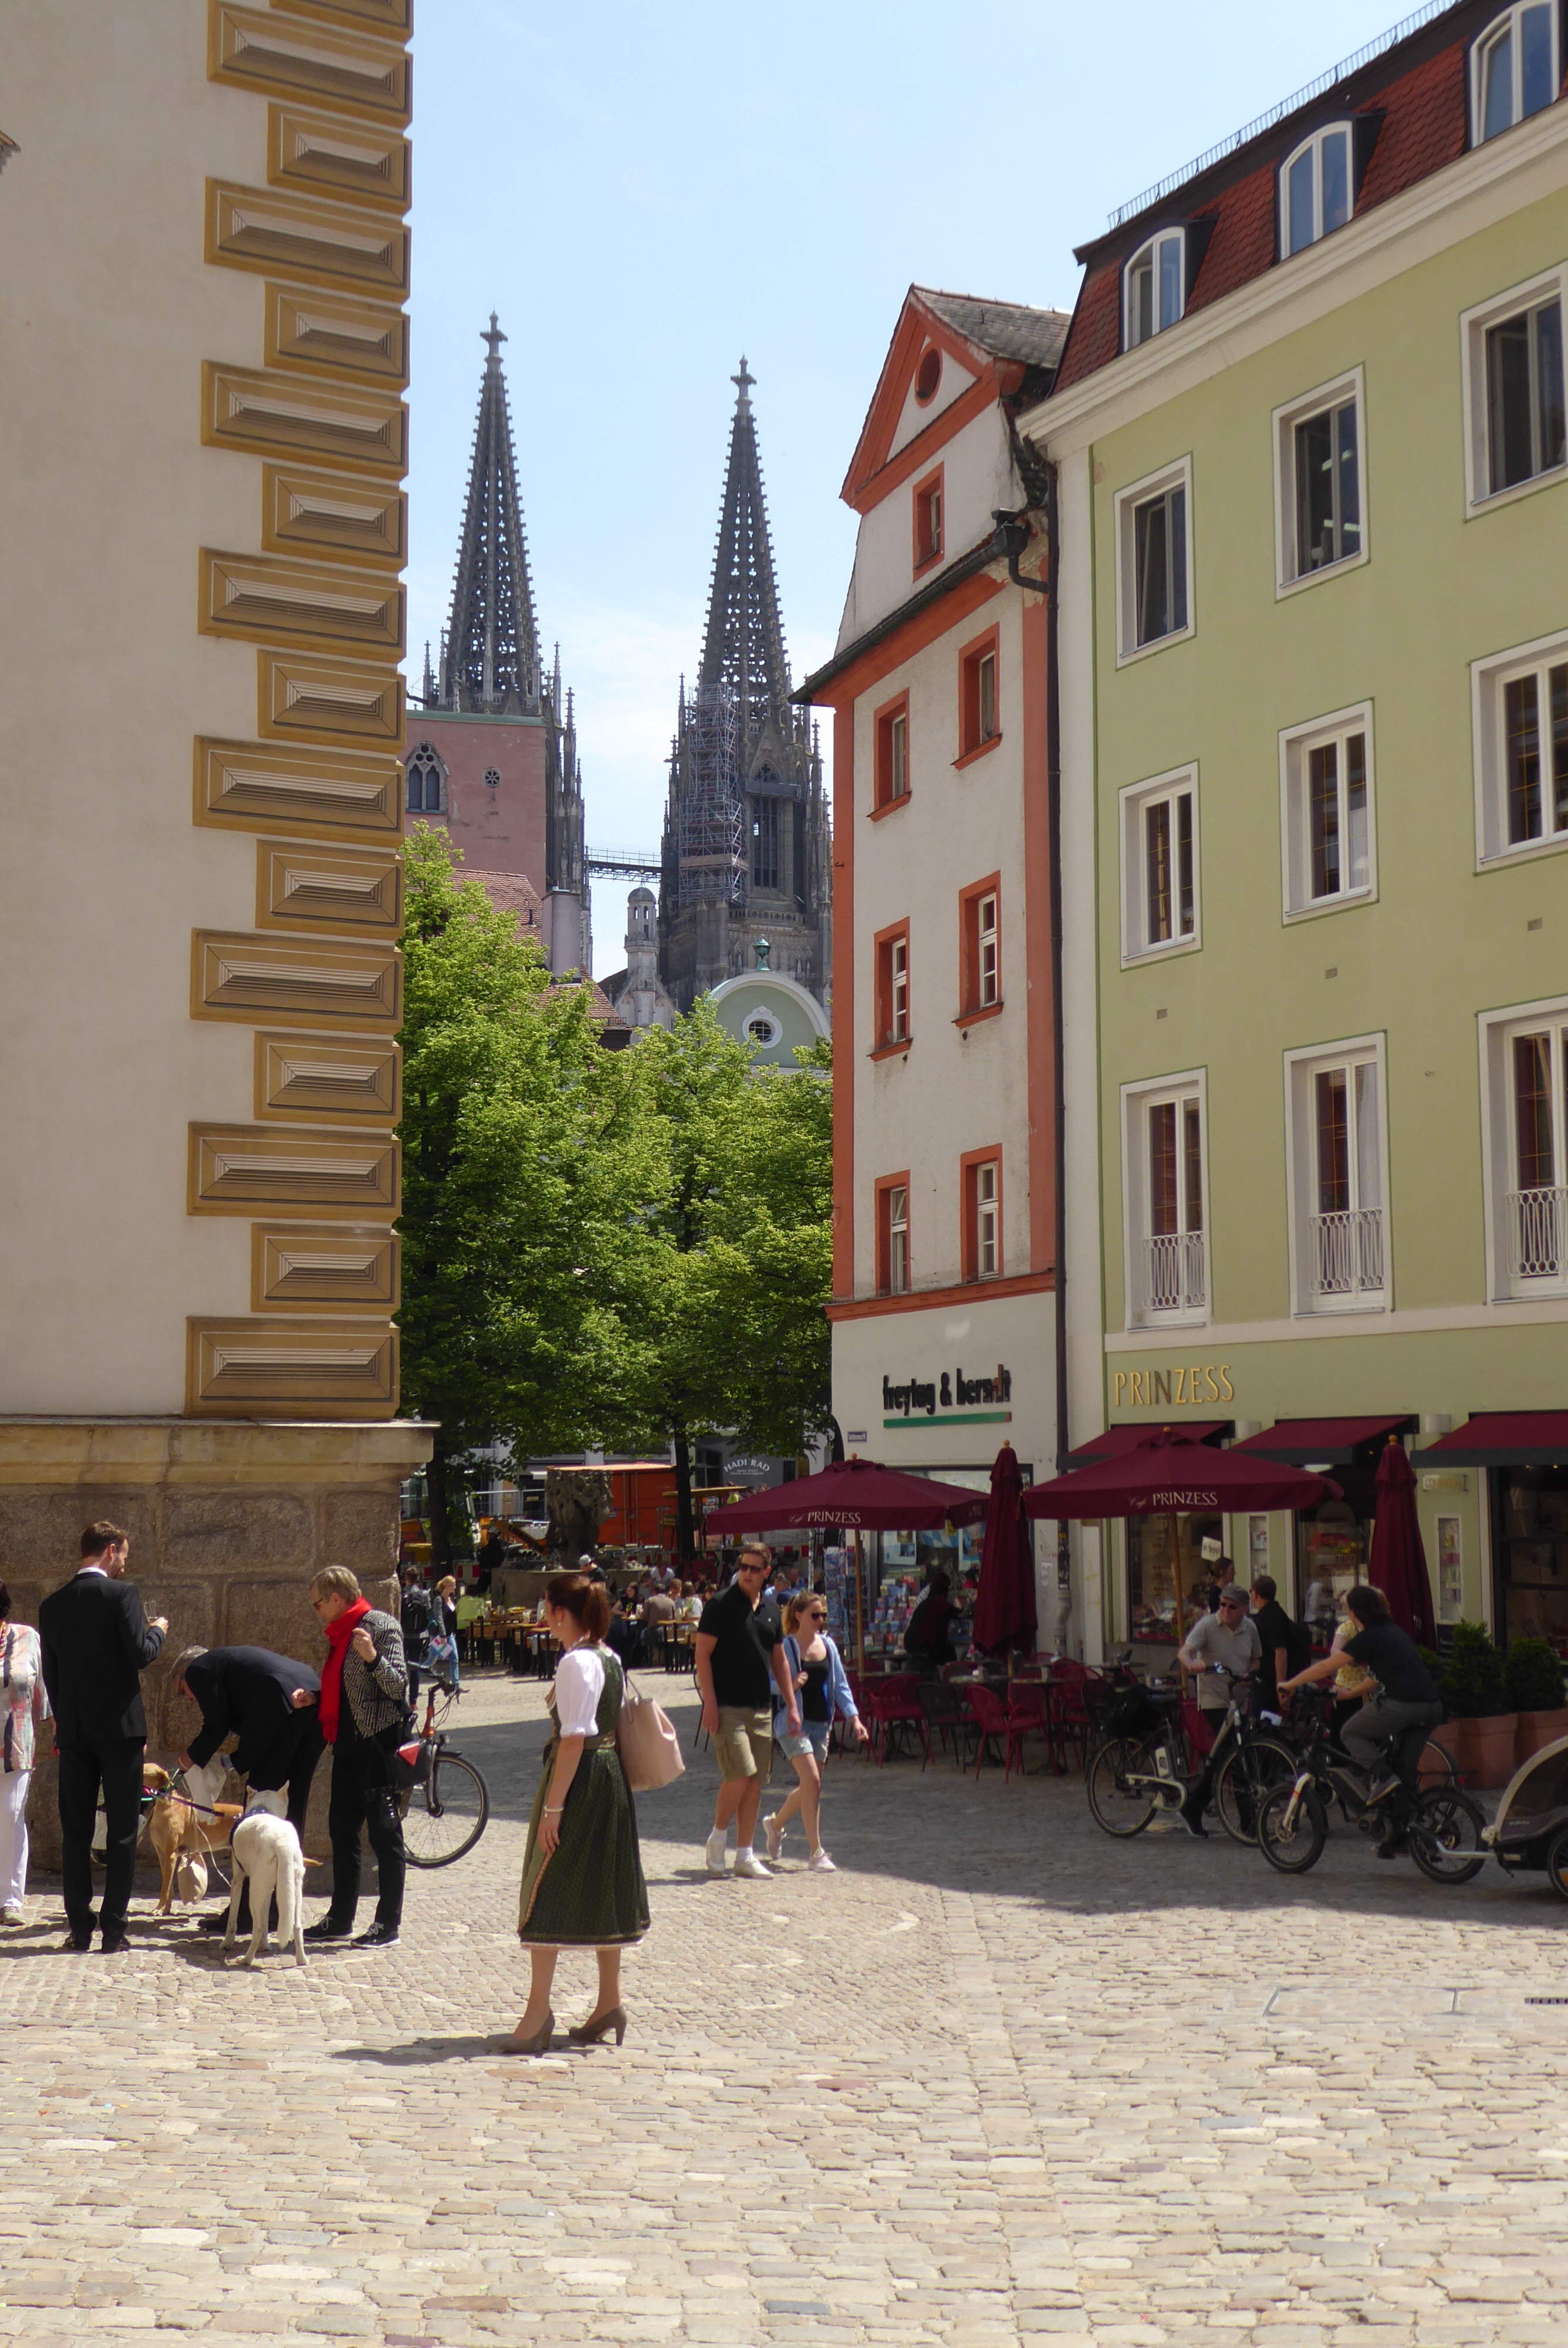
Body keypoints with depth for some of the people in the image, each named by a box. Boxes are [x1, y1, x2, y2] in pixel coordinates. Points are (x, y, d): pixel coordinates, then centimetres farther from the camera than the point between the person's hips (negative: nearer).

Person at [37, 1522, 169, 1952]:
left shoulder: (52, 1605, 8)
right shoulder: (122, 1593, -8)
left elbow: (50, 1674, 11)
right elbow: (140, 1655, -15)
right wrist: (157, 1630, 5)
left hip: (73, 1731, 4)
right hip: (119, 1726, -4)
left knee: (76, 1833, 9)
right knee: (122, 1832, 2)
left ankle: (80, 1928, 9)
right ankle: (114, 1929, -1)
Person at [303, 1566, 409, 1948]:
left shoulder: (381, 1626, -10)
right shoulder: (339, 1633, 16)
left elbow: (398, 1686, -17)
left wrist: (372, 1657, -33)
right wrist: (312, 1698, 6)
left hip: (377, 1740, -9)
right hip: (347, 1742, 9)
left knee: (384, 1830, -5)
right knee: (342, 1827, 12)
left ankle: (388, 1924, -1)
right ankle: (340, 1919, 21)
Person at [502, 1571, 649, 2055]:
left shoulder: (576, 1662, -16)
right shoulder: (610, 1659, 10)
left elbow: (574, 1739, -21)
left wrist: (552, 1806, -20)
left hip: (579, 1779, -9)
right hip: (611, 1778, 9)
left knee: (546, 1896, -5)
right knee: (601, 1891, 15)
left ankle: (537, 2015, -5)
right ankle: (609, 2003, 22)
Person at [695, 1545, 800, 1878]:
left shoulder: (771, 1611, 13)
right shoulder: (721, 1606, -5)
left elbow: (779, 1661, 19)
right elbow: (702, 1654, -8)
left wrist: (792, 1705, 13)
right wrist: (710, 1702, -16)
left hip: (761, 1709, 6)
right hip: (727, 1707, -6)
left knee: (755, 1782, 5)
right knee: (740, 1775, -15)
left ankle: (745, 1855, 12)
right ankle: (717, 1838, 5)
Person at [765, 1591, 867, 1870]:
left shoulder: (827, 1645, 9)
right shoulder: (786, 1646, -7)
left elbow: (840, 1685, 12)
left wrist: (854, 1717, 2)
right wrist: (790, 1684, -25)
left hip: (821, 1723, 6)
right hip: (794, 1721, -6)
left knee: (809, 1786, 11)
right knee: (812, 1781, -15)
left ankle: (776, 1823, 39)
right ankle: (815, 1851, -9)